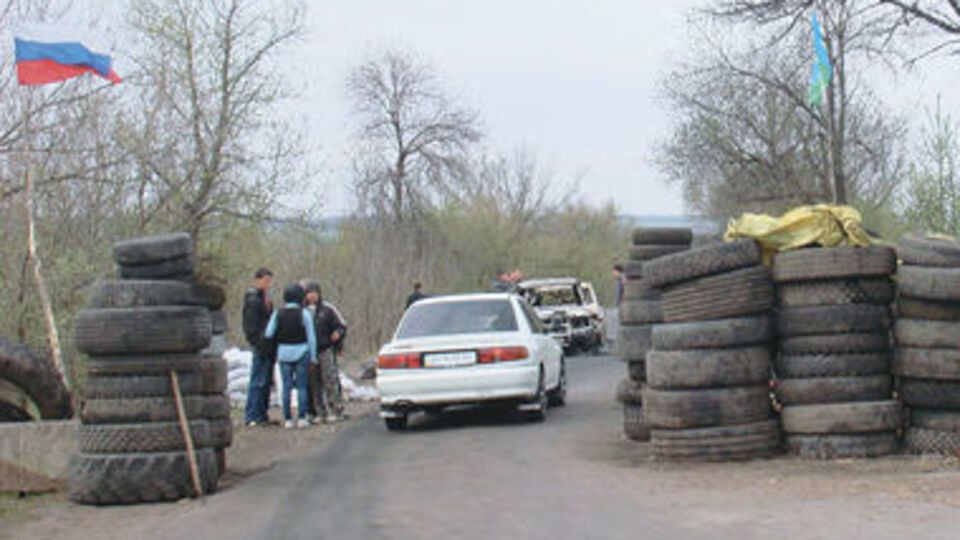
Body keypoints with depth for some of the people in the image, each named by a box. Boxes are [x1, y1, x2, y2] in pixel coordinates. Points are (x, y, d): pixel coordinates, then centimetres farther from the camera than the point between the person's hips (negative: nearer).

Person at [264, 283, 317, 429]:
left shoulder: (278, 314, 0)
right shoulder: (304, 313, -6)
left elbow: (269, 334, -3)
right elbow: (311, 336, -5)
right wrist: (313, 356, 1)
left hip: (284, 353, 2)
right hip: (301, 352, -2)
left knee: (286, 386, 5)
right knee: (302, 386, 4)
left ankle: (288, 419, 3)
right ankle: (302, 418, 0)